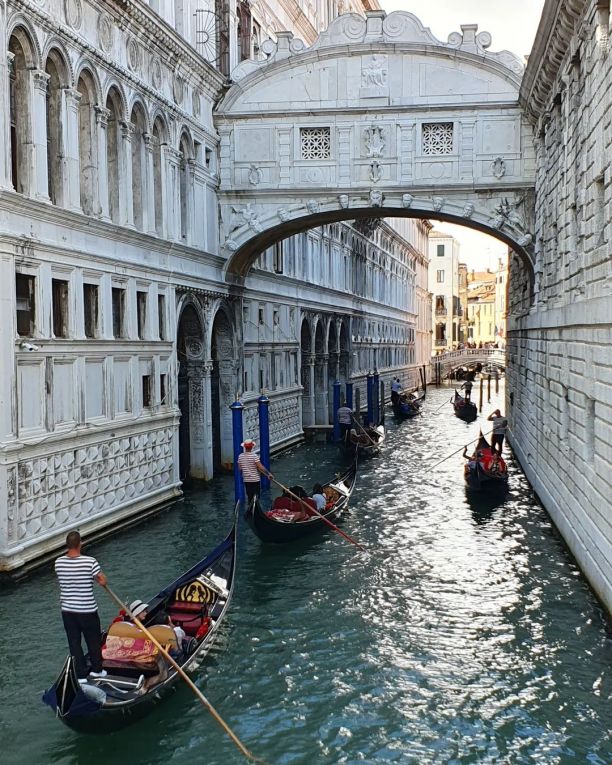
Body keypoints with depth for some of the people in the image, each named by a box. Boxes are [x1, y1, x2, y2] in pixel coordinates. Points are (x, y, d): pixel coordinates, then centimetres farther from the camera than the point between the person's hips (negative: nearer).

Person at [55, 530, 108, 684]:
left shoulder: (58, 563, -8)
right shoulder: (90, 562, -20)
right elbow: (103, 581, -14)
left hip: (67, 610, 3)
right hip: (87, 610, -3)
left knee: (74, 642, 12)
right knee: (93, 641, 17)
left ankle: (80, 675, 17)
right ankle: (97, 670, 31)